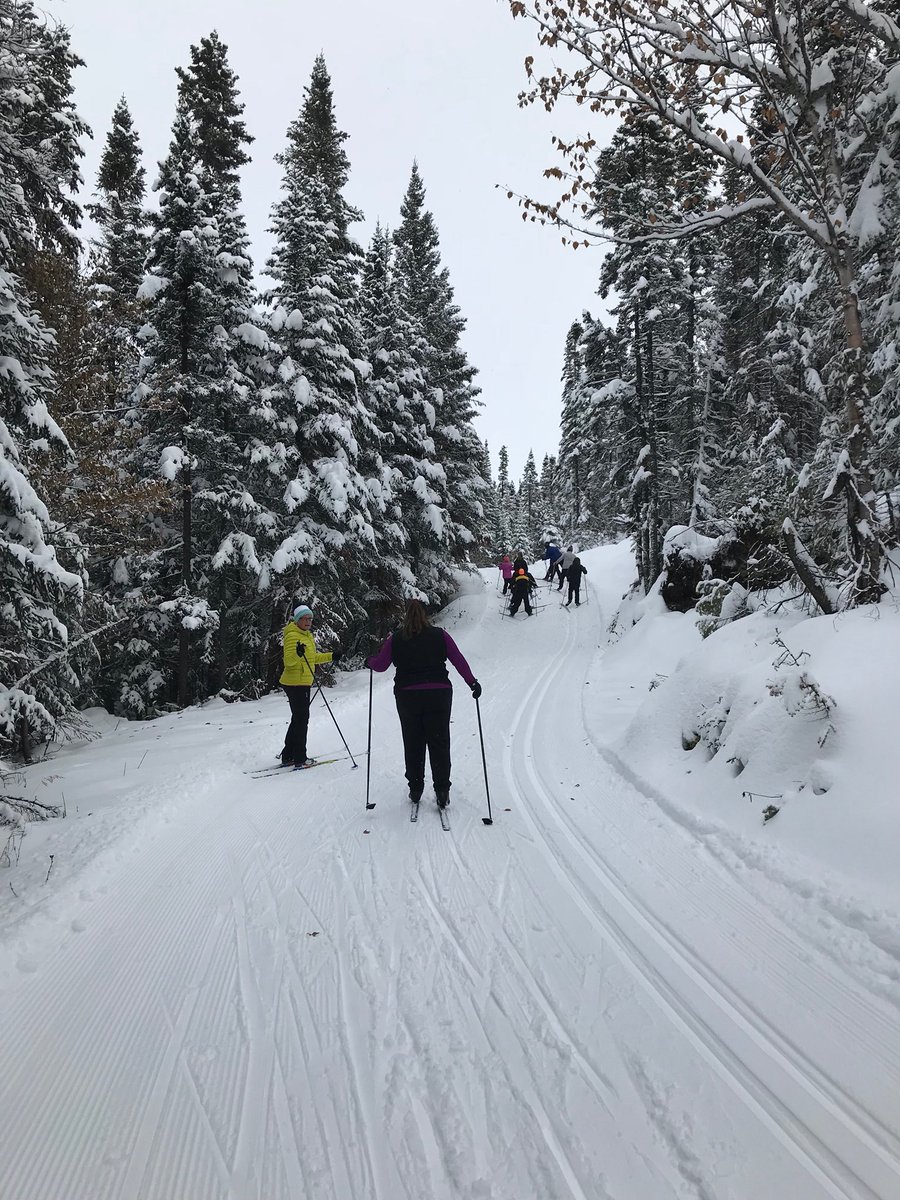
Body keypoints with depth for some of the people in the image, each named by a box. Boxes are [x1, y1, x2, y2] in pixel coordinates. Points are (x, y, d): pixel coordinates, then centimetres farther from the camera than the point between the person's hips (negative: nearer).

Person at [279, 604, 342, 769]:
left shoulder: (307, 635, 15)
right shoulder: (293, 635, -14)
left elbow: (312, 658, 24)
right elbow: (289, 661, -23)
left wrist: (331, 656, 20)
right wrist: (297, 653, -41)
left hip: (304, 683, 10)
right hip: (296, 683, -10)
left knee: (298, 719, 15)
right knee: (301, 720, -6)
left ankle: (288, 756, 24)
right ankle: (300, 759, 0)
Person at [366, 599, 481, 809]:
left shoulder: (396, 639, 1)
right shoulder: (440, 635, 1)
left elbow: (380, 665, 6)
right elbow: (459, 661, 1)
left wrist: (369, 661, 28)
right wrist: (473, 683, 8)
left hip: (407, 696, 1)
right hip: (438, 694, 0)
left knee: (413, 744, 13)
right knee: (439, 743, 7)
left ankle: (415, 790, 19)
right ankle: (442, 791, 4)